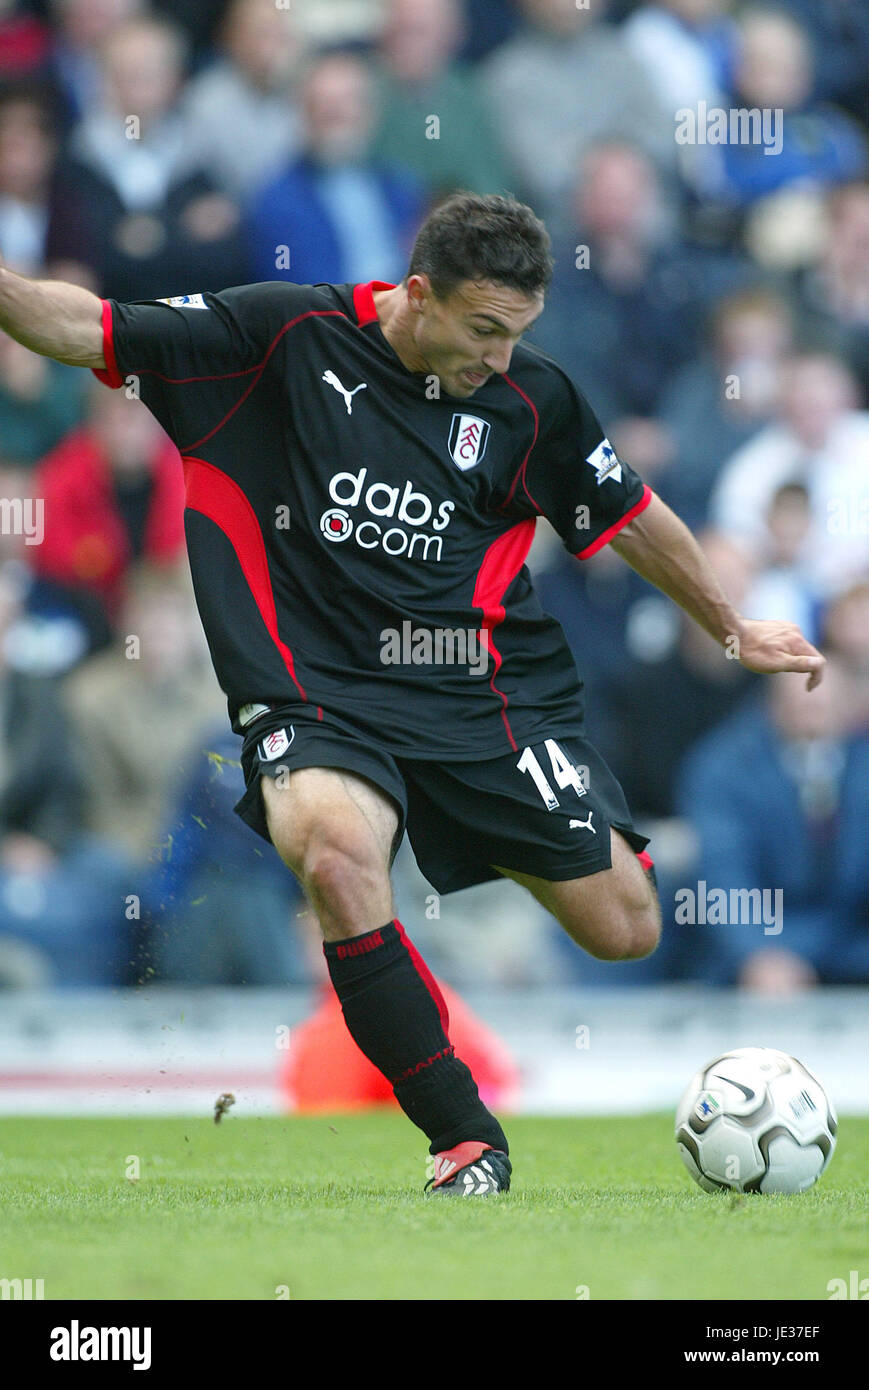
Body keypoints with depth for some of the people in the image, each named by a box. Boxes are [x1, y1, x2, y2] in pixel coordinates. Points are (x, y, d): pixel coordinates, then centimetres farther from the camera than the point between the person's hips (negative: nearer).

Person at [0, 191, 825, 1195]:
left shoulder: (530, 398, 3)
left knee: (627, 932, -2)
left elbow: (631, 516, 19)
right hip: (320, 691, -3)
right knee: (335, 851, -35)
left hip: (485, 692, 3)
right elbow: (88, 331, -3)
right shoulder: (286, 334, -5)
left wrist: (732, 629, 29)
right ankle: (465, 1140, -22)